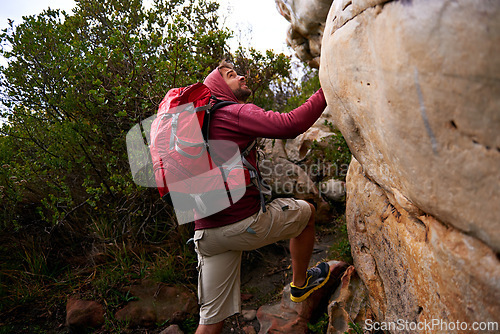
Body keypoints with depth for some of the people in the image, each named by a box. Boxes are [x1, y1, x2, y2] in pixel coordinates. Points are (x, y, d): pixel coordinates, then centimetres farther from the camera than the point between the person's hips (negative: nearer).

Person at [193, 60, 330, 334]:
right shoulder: (235, 113, -6)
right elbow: (291, 125, -19)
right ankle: (300, 284, 36)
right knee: (306, 211, 20)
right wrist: (325, 92, -8)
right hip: (244, 224, -7)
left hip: (205, 233, 8)